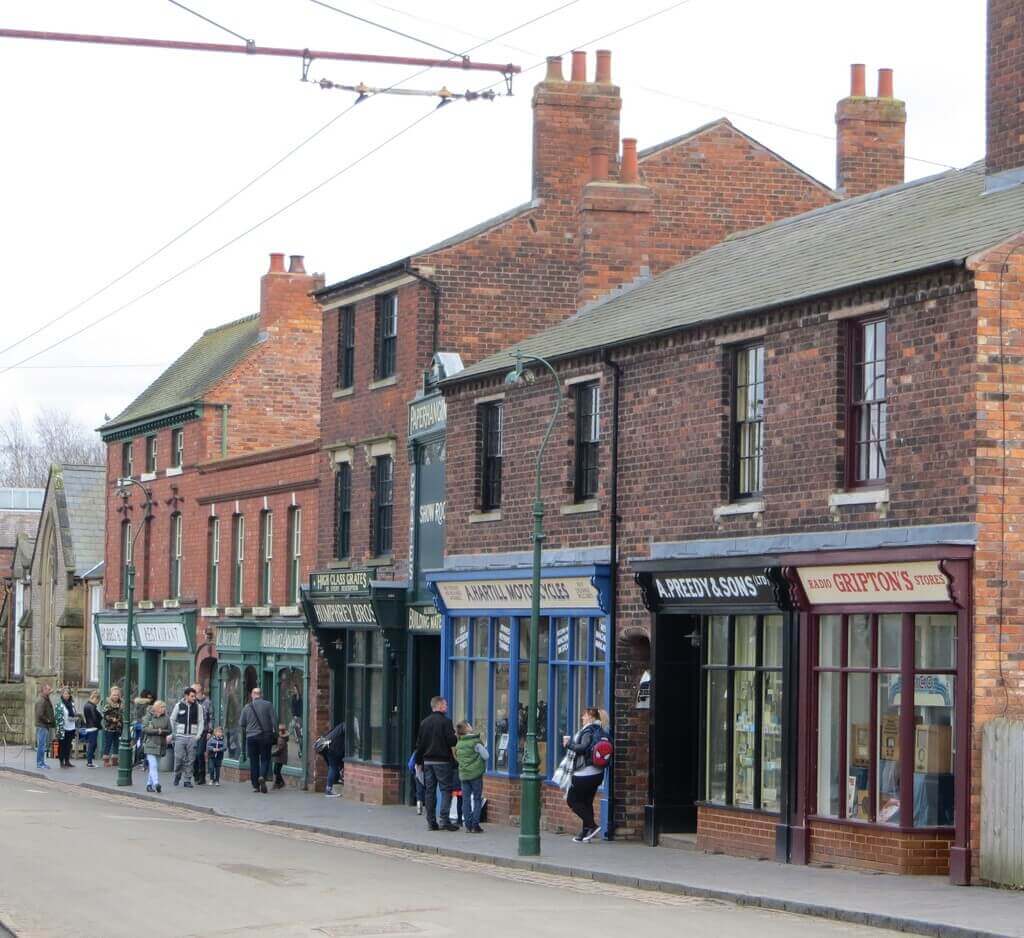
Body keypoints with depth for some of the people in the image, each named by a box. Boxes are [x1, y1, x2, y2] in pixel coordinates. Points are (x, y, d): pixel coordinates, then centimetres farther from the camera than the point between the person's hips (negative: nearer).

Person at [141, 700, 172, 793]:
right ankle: (156, 784, -24)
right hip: (150, 744, -4)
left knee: (156, 766, 8)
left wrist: (161, 731, -13)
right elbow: (145, 729, -8)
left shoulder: (165, 718, 8)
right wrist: (156, 731, -16)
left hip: (161, 746, 4)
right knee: (153, 765, -14)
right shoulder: (148, 717, 0)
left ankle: (149, 784, 17)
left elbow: (169, 731, 6)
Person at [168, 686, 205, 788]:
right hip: (180, 736, -1)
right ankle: (177, 775, 18)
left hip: (192, 737, 1)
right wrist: (174, 733, 8)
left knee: (190, 759, -1)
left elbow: (200, 722, 6)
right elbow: (172, 719, 12)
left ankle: (188, 780, 5)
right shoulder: (179, 705, 2)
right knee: (179, 757, -5)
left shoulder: (198, 707, 3)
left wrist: (198, 735, -3)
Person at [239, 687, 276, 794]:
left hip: (251, 737, 2)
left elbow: (241, 724, 6)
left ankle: (255, 785, 8)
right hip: (265, 736, -2)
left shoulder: (247, 707, 3)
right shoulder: (268, 705, -4)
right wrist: (272, 731, 9)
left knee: (253, 761, 9)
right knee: (265, 759, 5)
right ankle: (262, 776, -21)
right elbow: (274, 721, -7)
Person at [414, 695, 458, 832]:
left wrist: (419, 762, 18)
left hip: (428, 761, 6)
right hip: (442, 761, -6)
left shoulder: (424, 722, 9)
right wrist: (457, 737, 6)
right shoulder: (445, 722, -10)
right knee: (446, 790, -3)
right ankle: (445, 820, -12)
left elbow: (419, 744, 12)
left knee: (430, 791, 8)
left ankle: (431, 822, 8)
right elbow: (452, 741, -16)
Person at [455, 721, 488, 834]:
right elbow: (485, 755, -9)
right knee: (477, 799, 2)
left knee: (466, 800, 8)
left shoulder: (458, 744, 6)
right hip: (476, 774, -5)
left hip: (463, 774, 5)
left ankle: (468, 825, 6)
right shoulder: (476, 742, -12)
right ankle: (475, 825, -3)